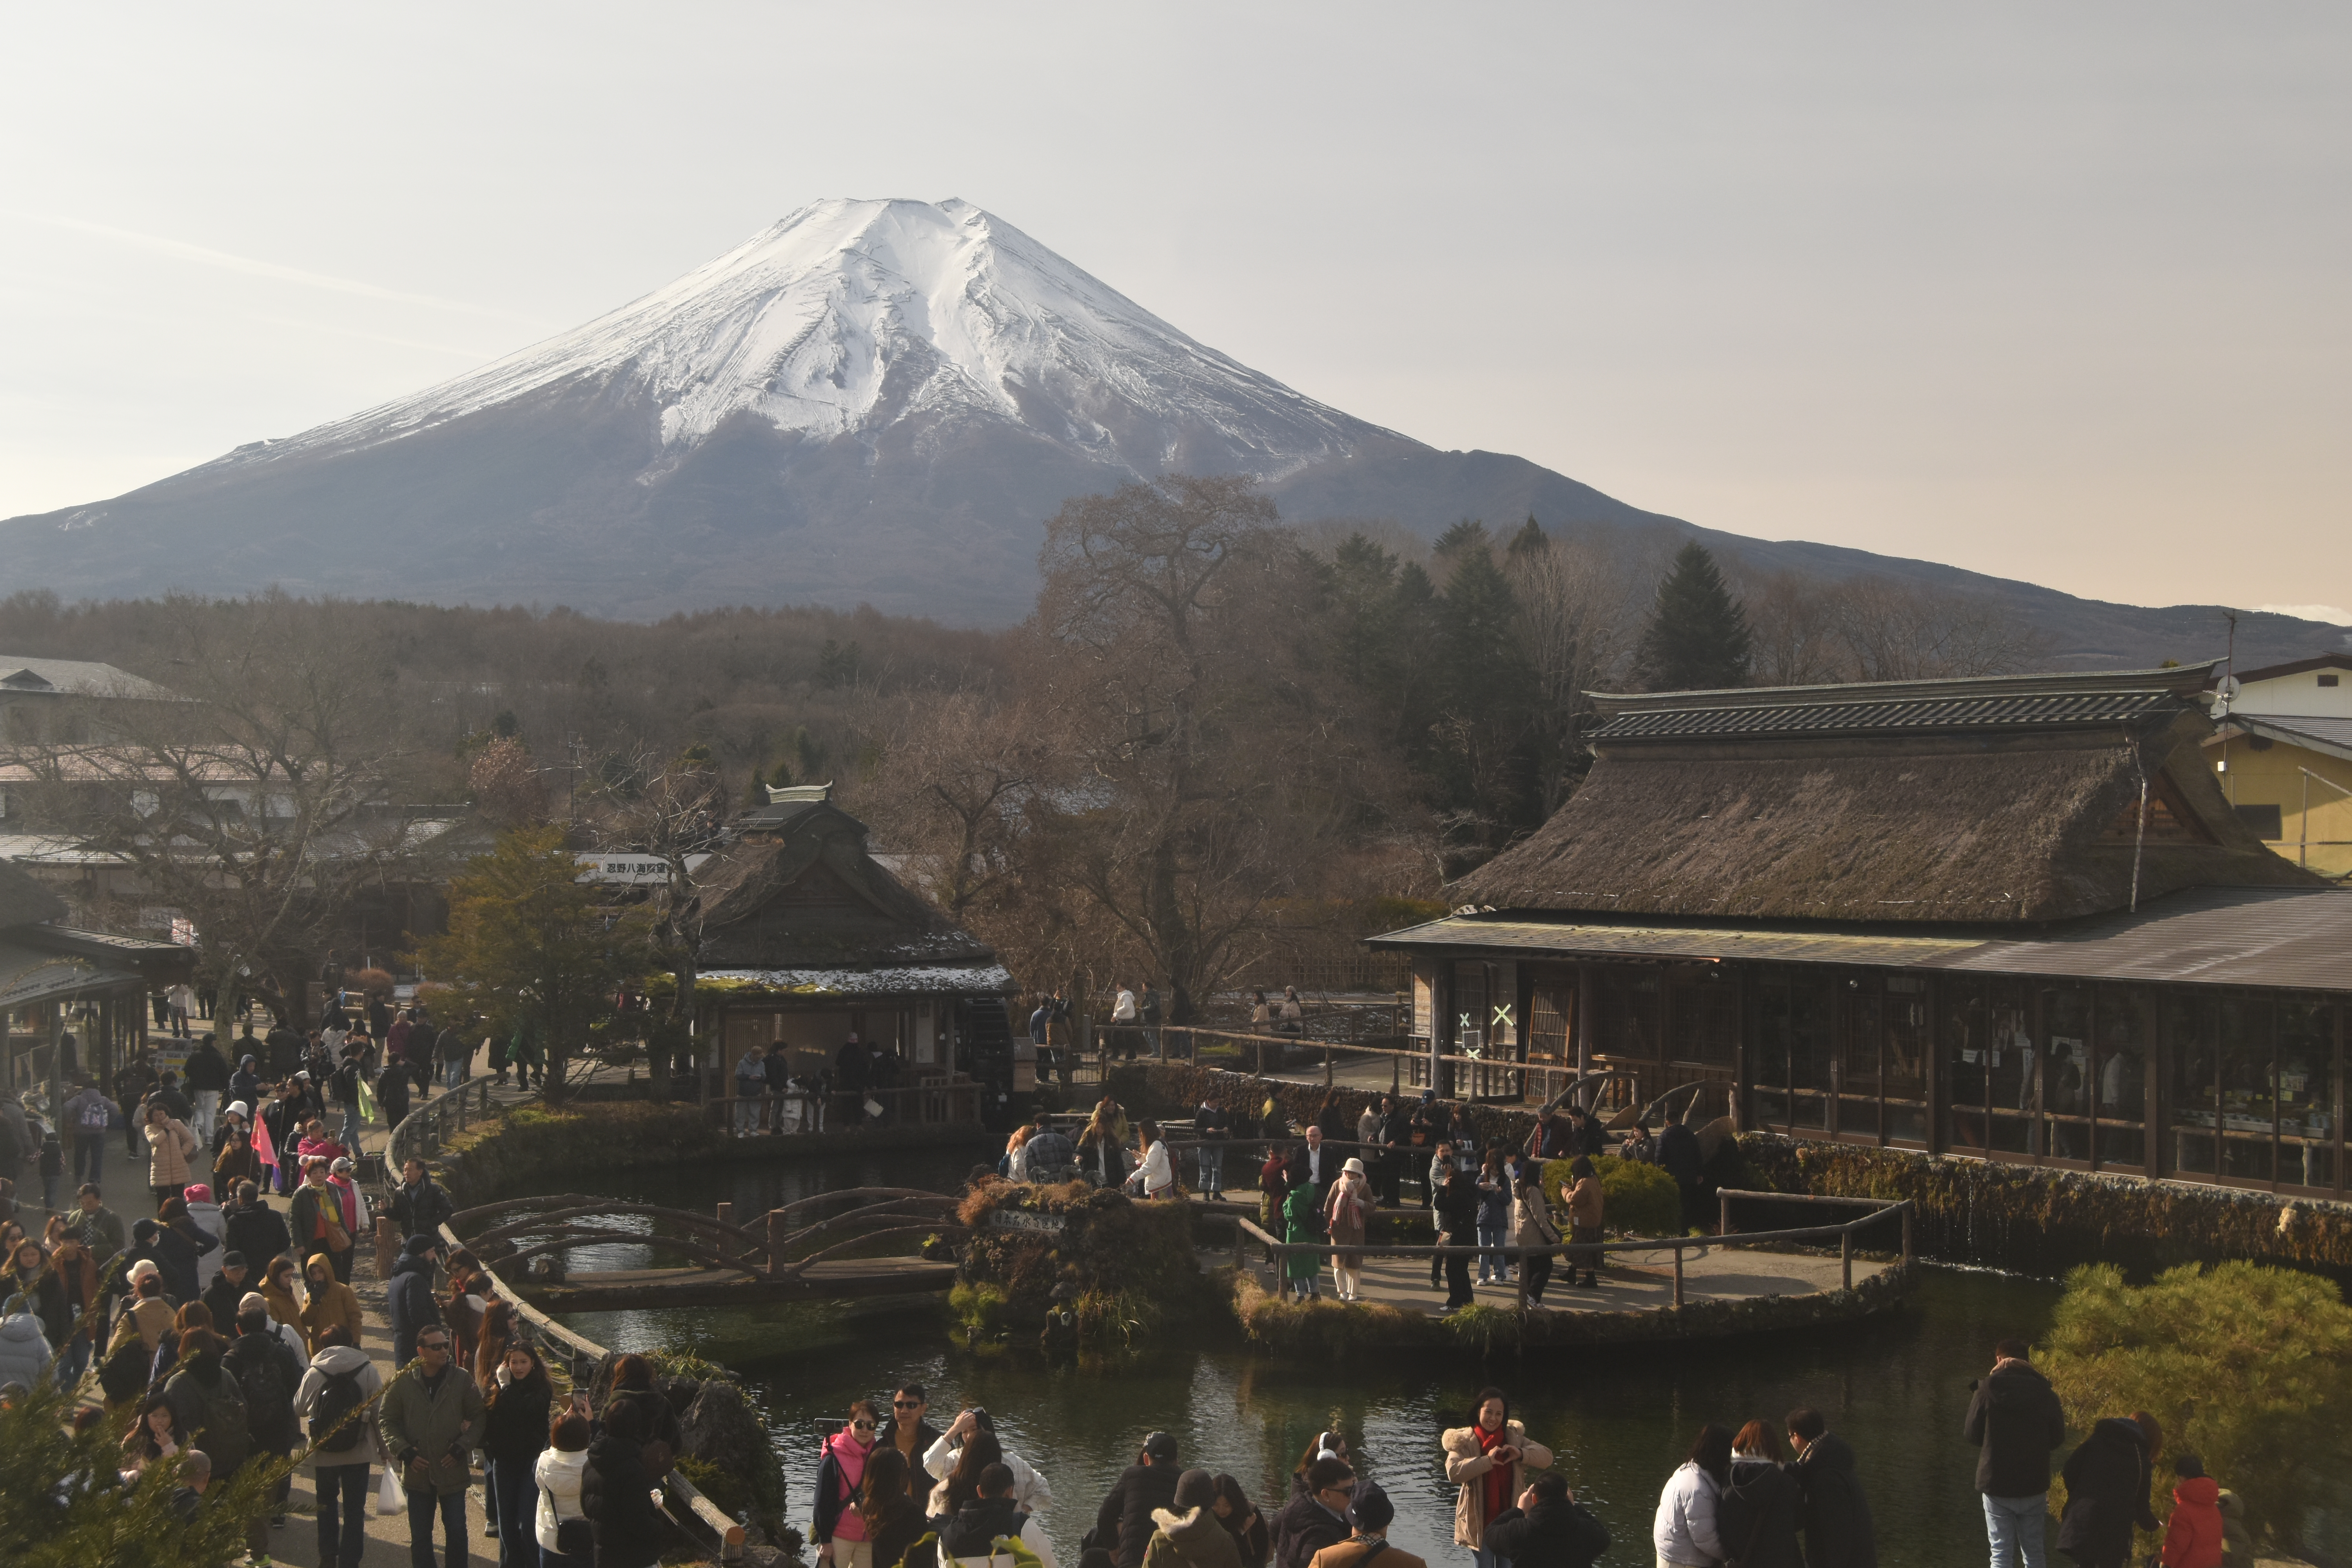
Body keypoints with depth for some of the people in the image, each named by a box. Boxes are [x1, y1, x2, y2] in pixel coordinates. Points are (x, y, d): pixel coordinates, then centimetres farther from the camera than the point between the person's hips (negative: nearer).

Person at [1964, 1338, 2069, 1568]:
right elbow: (2057, 1437, 4)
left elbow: (1970, 1435, -1)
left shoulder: (1988, 1390, -8)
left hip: (1996, 1484, -1)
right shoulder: (2043, 1392, -3)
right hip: (2034, 1486, 1)